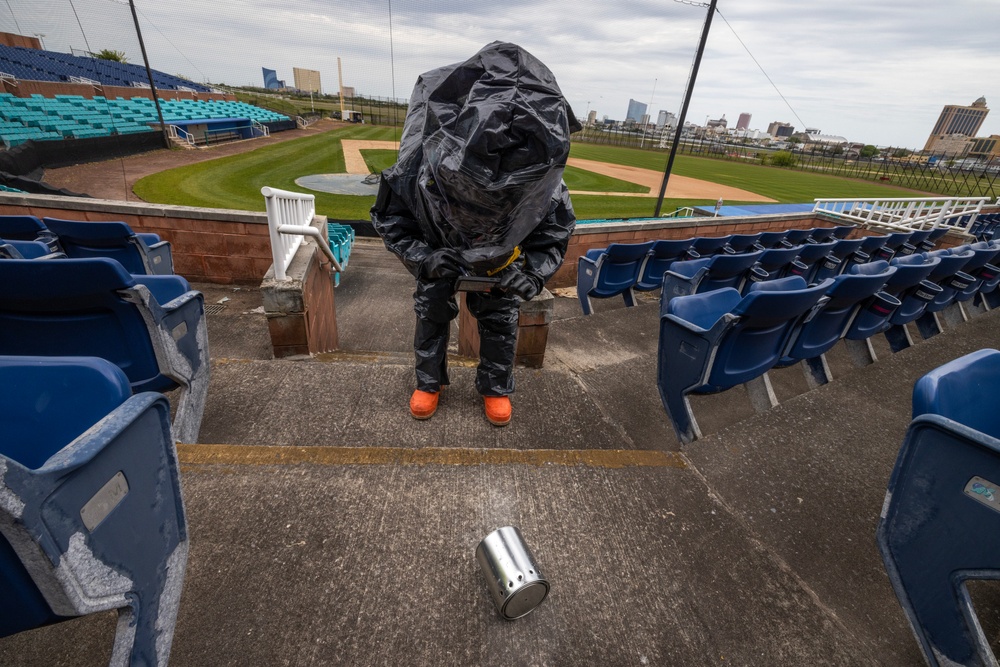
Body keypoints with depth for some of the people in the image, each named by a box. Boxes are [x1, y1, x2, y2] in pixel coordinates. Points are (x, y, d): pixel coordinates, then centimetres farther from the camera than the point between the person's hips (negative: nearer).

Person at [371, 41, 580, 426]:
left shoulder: (543, 186, -36)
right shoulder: (419, 166, -37)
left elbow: (556, 234, -17)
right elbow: (389, 220, -20)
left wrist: (533, 273, -34)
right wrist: (422, 257, -36)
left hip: (500, 259, 0)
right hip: (438, 251, 0)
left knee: (500, 321, 3)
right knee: (431, 312, 6)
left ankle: (495, 388, 27)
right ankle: (429, 381, 30)